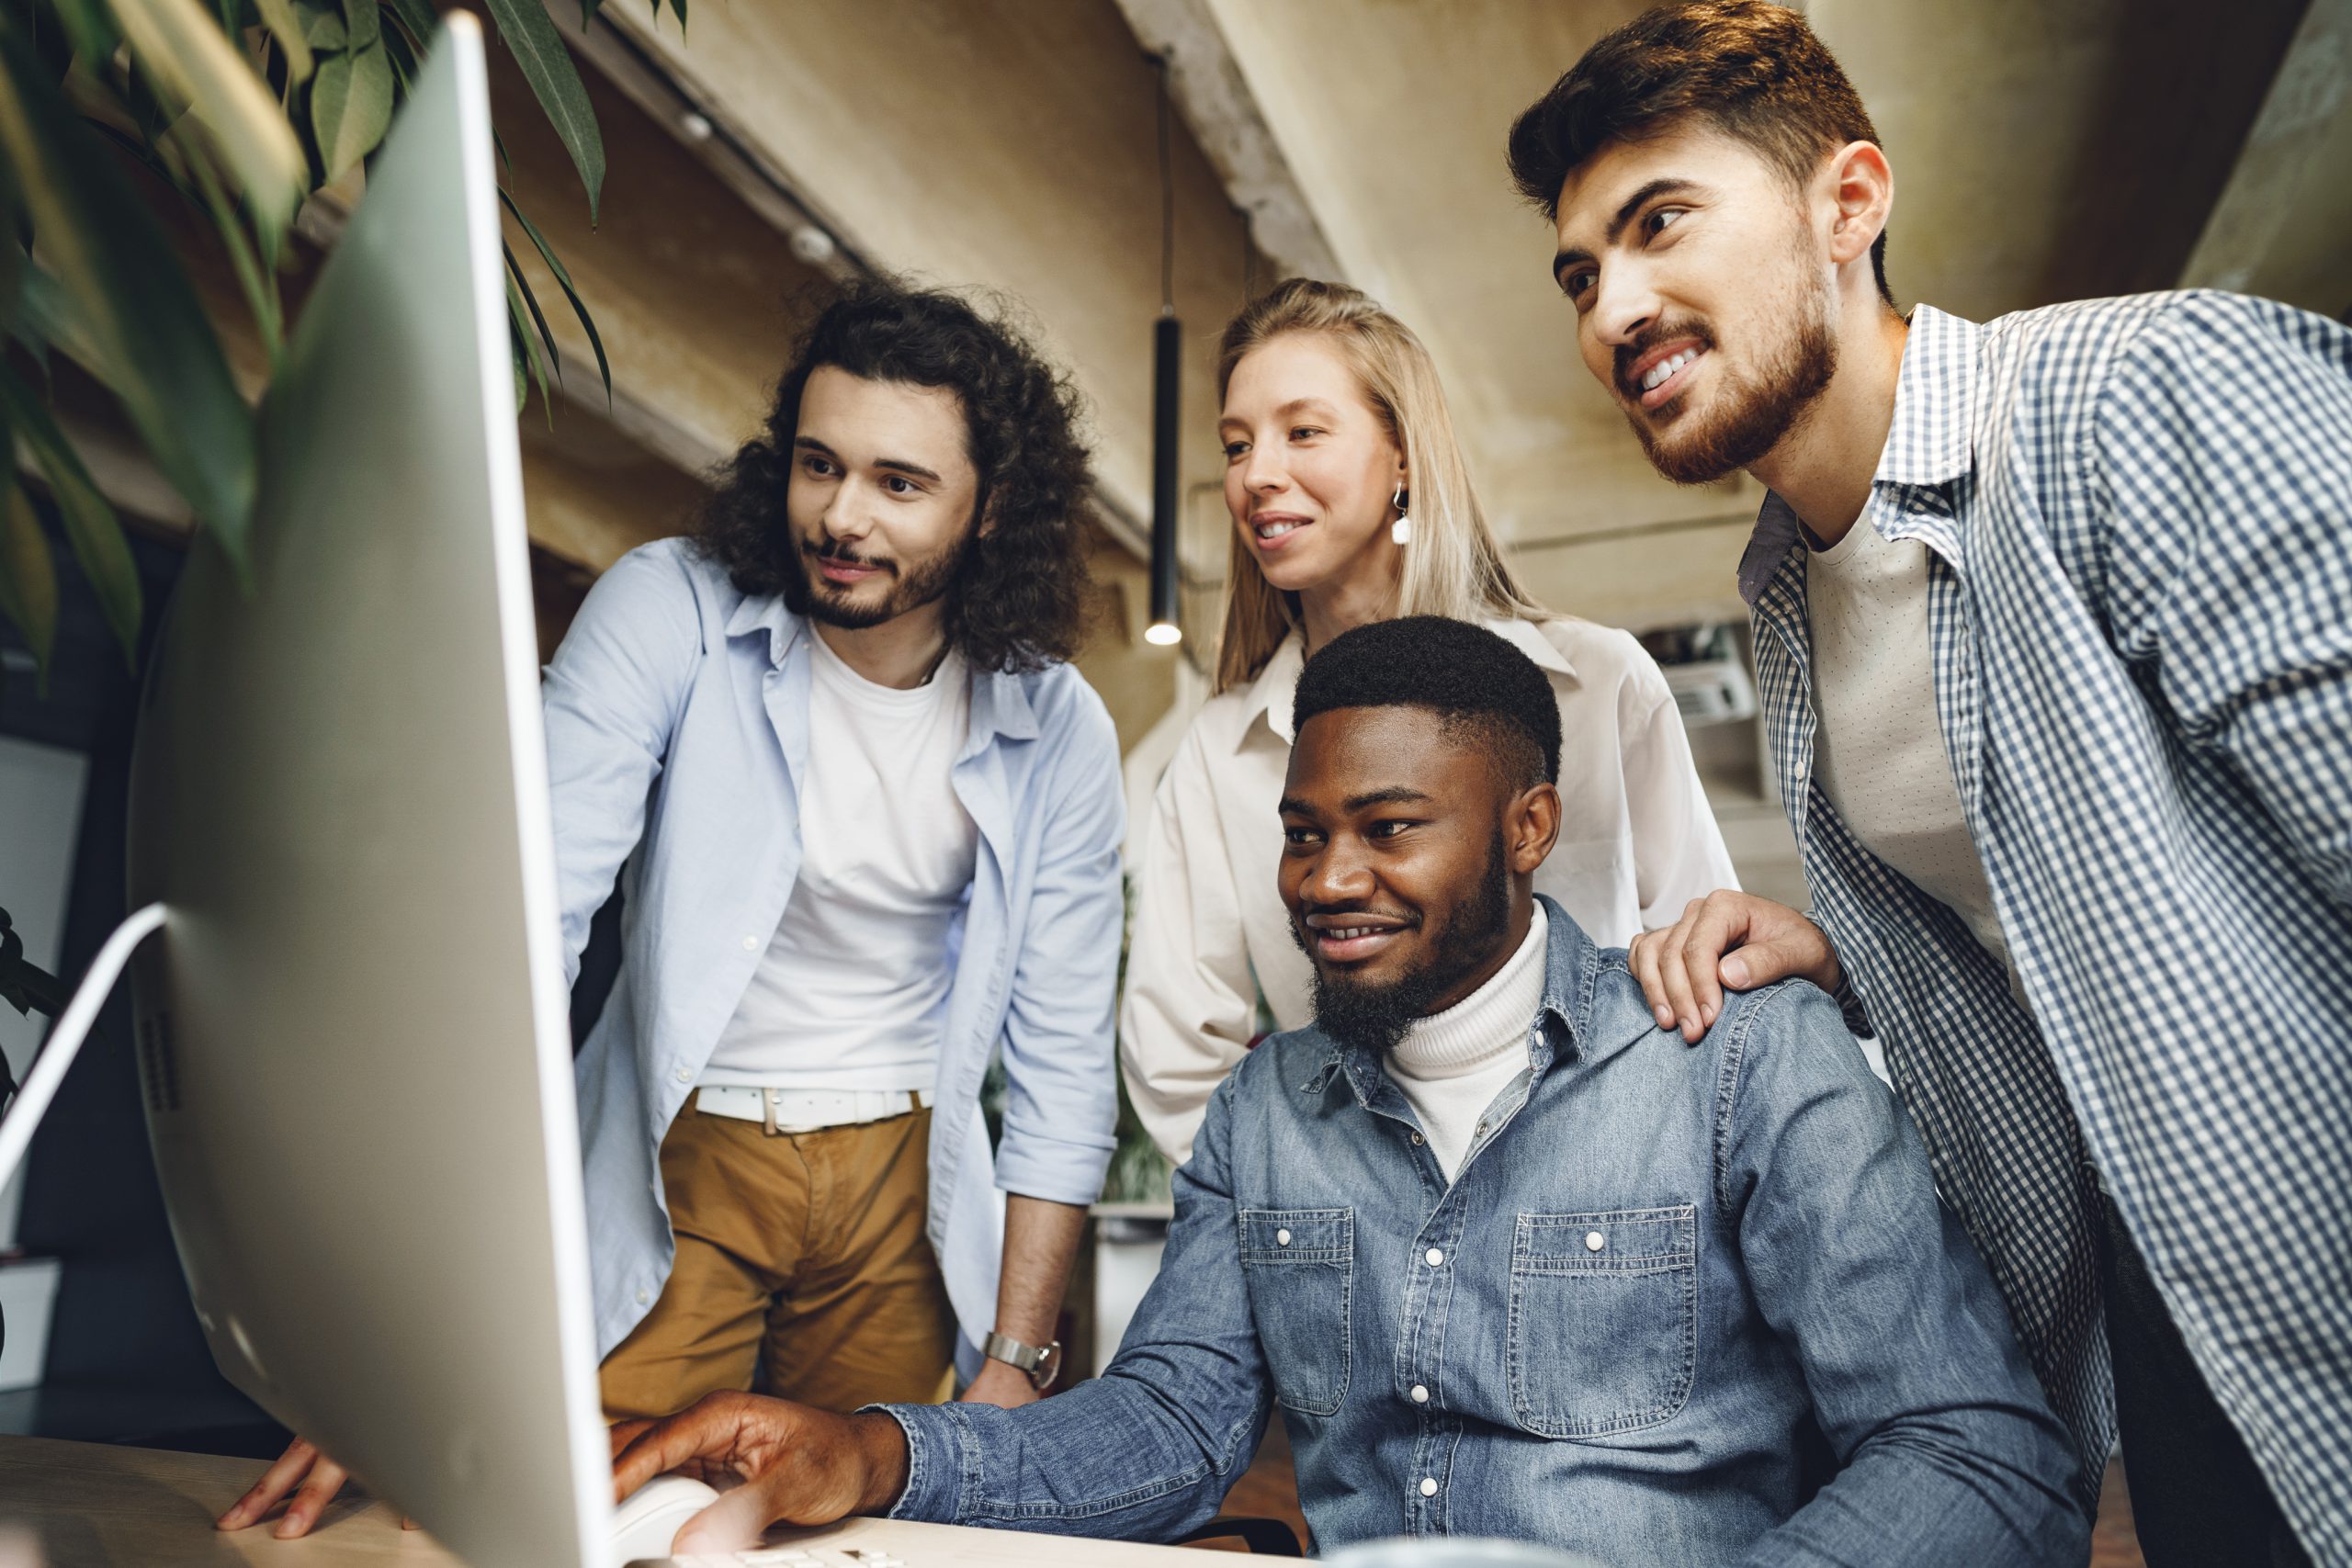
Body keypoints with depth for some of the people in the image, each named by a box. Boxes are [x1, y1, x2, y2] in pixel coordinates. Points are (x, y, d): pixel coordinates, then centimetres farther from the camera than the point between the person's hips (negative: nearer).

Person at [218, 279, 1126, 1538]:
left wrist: (1016, 1364, -4)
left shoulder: (1059, 732, -8)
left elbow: (1061, 1062, -3)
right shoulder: (667, 612, -14)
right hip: (681, 1152, -1)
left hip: (903, 1177, 2)